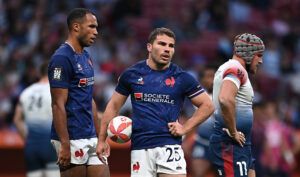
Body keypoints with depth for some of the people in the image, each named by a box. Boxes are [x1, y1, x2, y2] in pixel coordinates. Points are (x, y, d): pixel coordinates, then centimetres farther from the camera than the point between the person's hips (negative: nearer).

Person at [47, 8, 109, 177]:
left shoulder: (86, 57, 15)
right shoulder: (62, 58, -13)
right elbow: (58, 105, -17)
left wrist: (100, 137, 18)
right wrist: (65, 145, -21)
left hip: (90, 138, 9)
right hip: (72, 139, -9)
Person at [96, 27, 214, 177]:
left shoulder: (181, 77, 2)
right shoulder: (132, 74, 6)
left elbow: (207, 105, 8)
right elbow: (114, 106, 14)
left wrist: (185, 128, -2)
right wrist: (102, 140, 10)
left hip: (170, 146, -1)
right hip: (140, 148, 1)